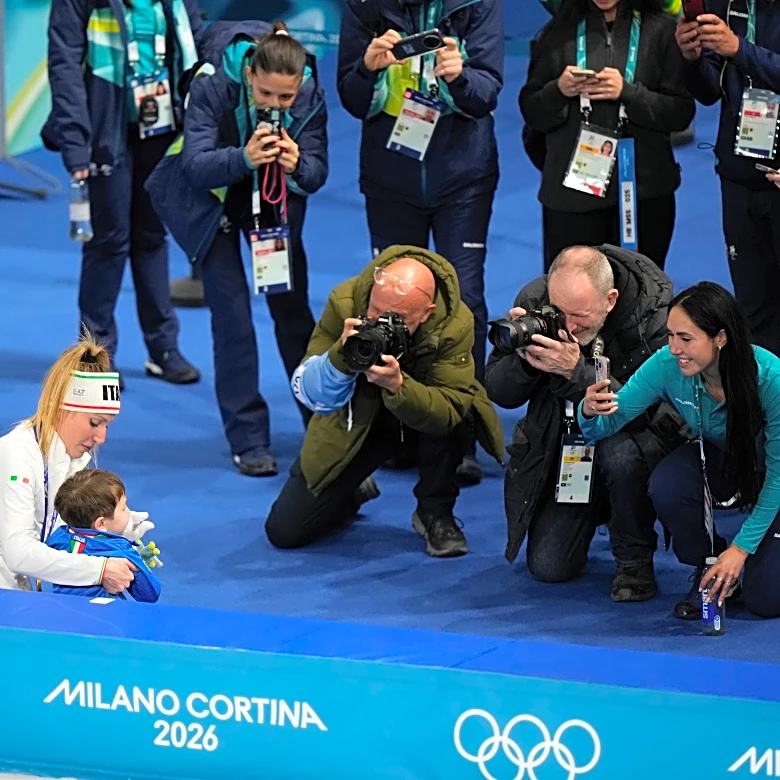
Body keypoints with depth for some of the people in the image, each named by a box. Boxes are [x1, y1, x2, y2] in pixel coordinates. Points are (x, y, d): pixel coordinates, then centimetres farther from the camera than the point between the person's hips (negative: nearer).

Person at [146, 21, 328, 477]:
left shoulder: (311, 97, -22)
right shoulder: (212, 88, -30)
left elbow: (316, 174, -20)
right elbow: (195, 167, -35)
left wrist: (297, 165, -44)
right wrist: (243, 157, -53)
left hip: (275, 202, 2)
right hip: (211, 201, -2)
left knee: (293, 309, 1)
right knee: (232, 314, -8)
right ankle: (249, 441, -3)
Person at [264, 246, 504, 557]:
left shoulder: (455, 324, -29)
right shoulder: (345, 302, -27)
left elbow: (448, 411, -33)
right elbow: (309, 395, -22)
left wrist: (397, 385, -50)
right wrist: (340, 358, -42)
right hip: (355, 418, 1)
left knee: (447, 422, -39)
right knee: (284, 531, -6)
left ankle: (435, 512, -12)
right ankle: (355, 492, 27)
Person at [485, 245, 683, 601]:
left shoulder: (655, 311, -26)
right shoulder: (534, 299, -15)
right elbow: (498, 394, -9)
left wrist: (576, 371, -43)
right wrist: (523, 360, -31)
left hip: (632, 437, -3)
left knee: (621, 452, -39)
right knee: (549, 567, -7)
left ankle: (635, 562, -12)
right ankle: (596, 513, 29)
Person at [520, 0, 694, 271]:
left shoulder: (660, 30, 3)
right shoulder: (560, 31, 9)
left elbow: (681, 113, -2)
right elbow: (532, 114, 10)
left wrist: (628, 93, -15)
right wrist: (558, 91, -10)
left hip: (644, 189, -1)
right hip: (572, 190, 1)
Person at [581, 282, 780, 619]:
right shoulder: (667, 365, -24)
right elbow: (609, 422, -18)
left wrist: (742, 547, -22)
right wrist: (590, 412, -43)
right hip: (717, 462, 3)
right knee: (666, 485, -32)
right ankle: (708, 570, -4)